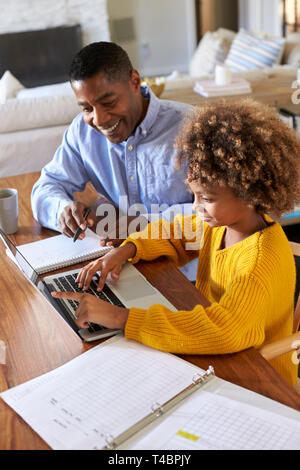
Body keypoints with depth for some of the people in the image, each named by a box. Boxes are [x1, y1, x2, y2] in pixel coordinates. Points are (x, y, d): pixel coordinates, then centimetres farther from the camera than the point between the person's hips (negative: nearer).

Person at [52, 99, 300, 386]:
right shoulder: (219, 222, -6)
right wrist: (126, 250, -9)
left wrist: (119, 317, -45)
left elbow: (222, 330, -45)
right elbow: (175, 234, 12)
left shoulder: (261, 260, -31)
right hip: (215, 360, 7)